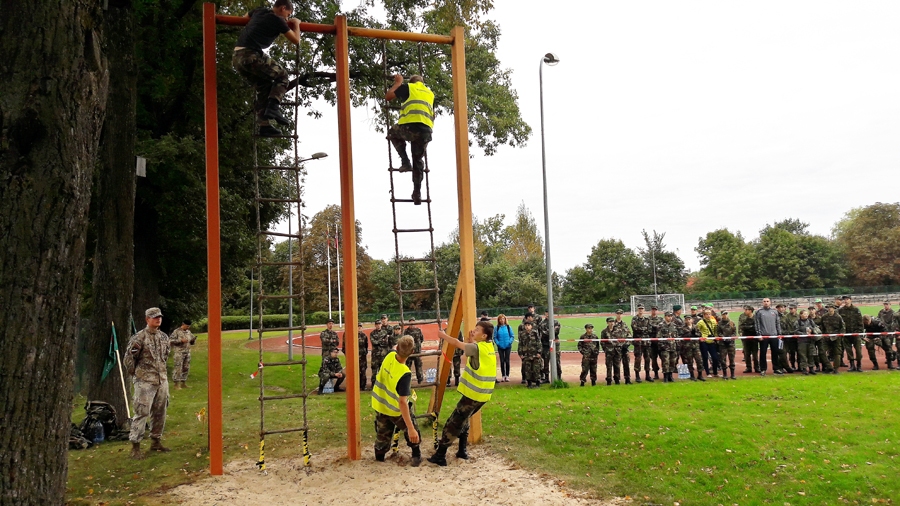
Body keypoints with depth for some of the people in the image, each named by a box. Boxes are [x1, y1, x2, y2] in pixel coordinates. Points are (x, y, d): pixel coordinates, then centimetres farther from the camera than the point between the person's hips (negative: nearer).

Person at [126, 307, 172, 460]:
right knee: (142, 413, -6)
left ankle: (156, 441, 24)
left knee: (159, 413, 12)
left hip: (162, 380, 6)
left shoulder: (164, 337, 9)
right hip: (145, 382, -6)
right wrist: (136, 374, 3)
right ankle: (135, 446, 1)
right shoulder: (139, 337, -11)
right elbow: (129, 359, -6)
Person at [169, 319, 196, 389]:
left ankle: (183, 383, 17)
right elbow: (171, 341, -12)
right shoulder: (176, 331, -6)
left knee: (186, 368, 8)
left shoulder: (188, 332, 13)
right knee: (178, 368, -5)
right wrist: (181, 341, -20)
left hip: (187, 352, 7)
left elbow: (191, 342, 20)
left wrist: (193, 339, -3)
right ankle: (177, 384, 1)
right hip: (179, 352, -6)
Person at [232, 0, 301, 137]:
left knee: (264, 87, 15)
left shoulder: (259, 11, 22)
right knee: (281, 76, 6)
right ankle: (273, 108, -15)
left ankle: (264, 125, 7)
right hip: (251, 55, -8)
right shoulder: (278, 20, 1)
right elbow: (296, 40, 10)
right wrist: (296, 24, 27)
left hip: (237, 57, 8)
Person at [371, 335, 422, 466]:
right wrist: (411, 429, -35)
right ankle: (416, 456, 31)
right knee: (413, 433, 21)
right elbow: (402, 402, -36)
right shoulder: (404, 374, -35)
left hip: (380, 405, 5)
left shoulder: (390, 356, -18)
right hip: (395, 410, -5)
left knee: (383, 434, 24)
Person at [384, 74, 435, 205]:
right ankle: (417, 193, 15)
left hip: (410, 127, -4)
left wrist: (398, 83, 35)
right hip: (426, 131, 4)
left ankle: (405, 162, 13)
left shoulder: (408, 87, 16)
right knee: (418, 162, 19)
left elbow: (387, 96, 21)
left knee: (392, 133, 29)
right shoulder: (430, 93, 29)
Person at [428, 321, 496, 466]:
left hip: (473, 394, -8)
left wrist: (443, 335, 2)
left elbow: (457, 344, -12)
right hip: (483, 394, 8)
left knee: (453, 423, -2)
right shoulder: (489, 347, 7)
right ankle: (462, 451, 27)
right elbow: (469, 350, 18)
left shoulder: (478, 348, -18)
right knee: (463, 419, 24)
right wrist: (471, 340, 2)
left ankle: (440, 456, 2)